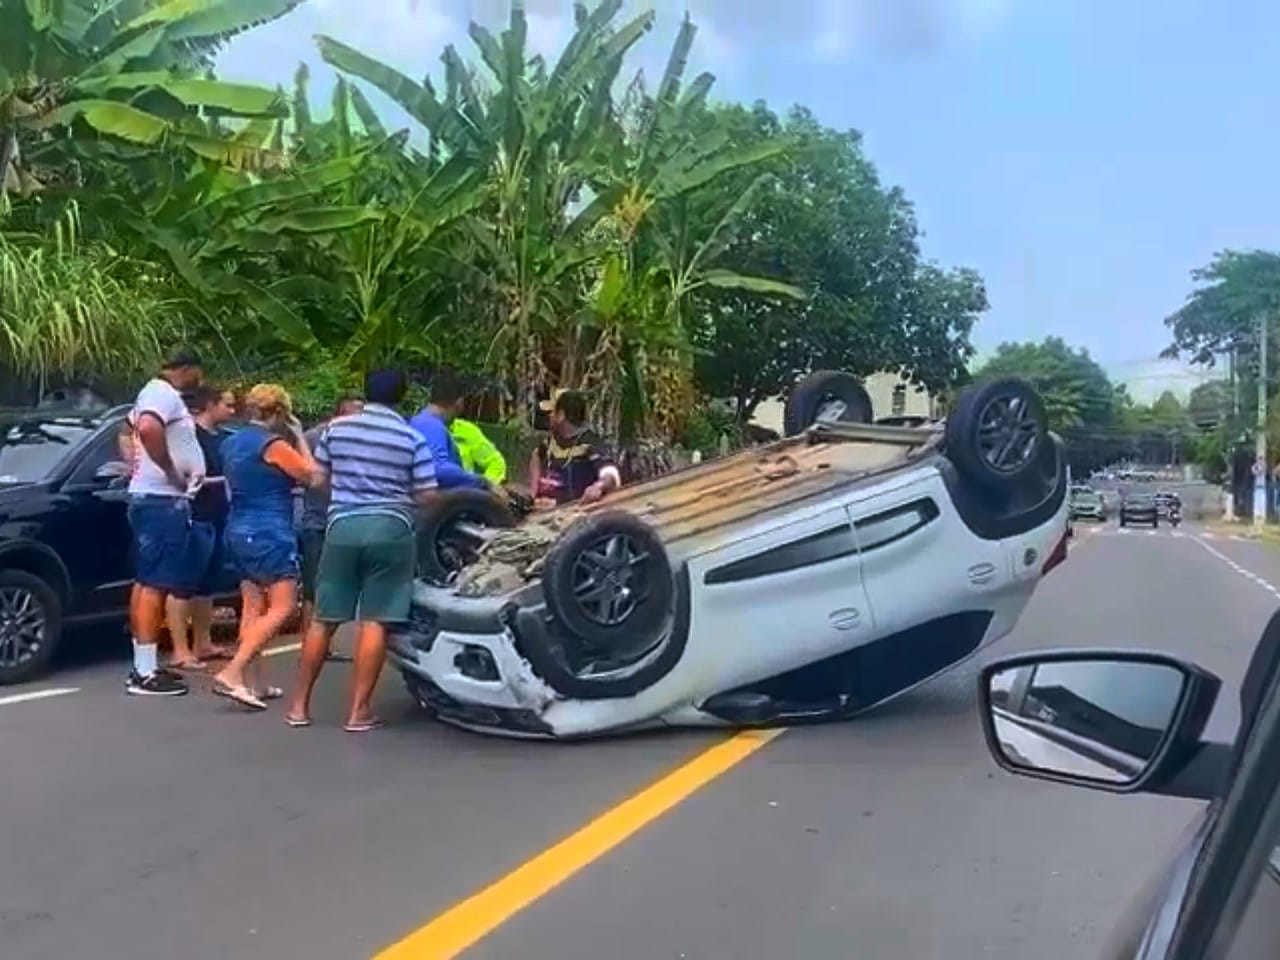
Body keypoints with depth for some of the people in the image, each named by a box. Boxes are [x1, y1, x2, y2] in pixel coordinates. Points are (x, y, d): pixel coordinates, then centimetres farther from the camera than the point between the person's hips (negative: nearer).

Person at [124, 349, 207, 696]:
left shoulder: (155, 392, 20)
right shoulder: (164, 393, -13)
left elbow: (135, 429, 35)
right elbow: (148, 428, -33)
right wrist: (172, 471, -23)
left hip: (151, 497, 11)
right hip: (163, 500, -11)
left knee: (146, 581, 12)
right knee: (154, 584, -11)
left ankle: (144, 666, 18)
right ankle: (145, 673, -10)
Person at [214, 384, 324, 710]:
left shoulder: (231, 443, 12)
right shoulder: (273, 444, -13)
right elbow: (312, 475, -6)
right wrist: (299, 436, 2)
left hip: (239, 532, 9)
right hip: (270, 534, -9)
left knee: (252, 609, 11)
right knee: (283, 607, -8)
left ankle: (251, 683, 11)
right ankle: (232, 673, -17)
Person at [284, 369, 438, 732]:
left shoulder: (336, 428, 6)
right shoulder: (413, 439, 0)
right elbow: (427, 497, -1)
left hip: (342, 526, 2)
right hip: (390, 529, -2)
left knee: (324, 619, 10)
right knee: (375, 623, 0)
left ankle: (299, 705, 18)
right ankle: (358, 710, 1)